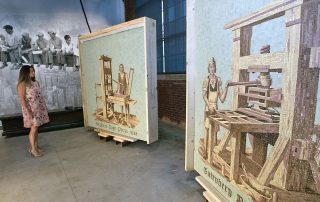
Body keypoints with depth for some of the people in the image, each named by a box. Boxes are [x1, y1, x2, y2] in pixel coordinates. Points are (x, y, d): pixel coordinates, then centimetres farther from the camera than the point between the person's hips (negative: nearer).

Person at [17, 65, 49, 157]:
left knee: (36, 128, 12)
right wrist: (27, 111, -21)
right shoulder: (22, 84, -11)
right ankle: (33, 149, 8)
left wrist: (44, 107, 14)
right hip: (31, 109, -7)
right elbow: (22, 99, -16)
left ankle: (36, 146, 22)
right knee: (33, 129, -4)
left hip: (38, 108, 7)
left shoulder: (35, 82, 11)